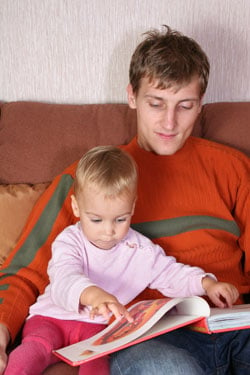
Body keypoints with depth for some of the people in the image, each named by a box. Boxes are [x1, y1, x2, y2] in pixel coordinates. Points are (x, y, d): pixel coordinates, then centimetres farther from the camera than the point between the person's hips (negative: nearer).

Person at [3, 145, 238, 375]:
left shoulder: (140, 250, 3)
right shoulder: (70, 241, -10)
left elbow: (170, 274, 9)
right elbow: (64, 278, -28)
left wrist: (206, 284, -10)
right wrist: (92, 294, -51)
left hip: (98, 326, 2)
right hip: (52, 317, -1)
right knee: (34, 350, -31)